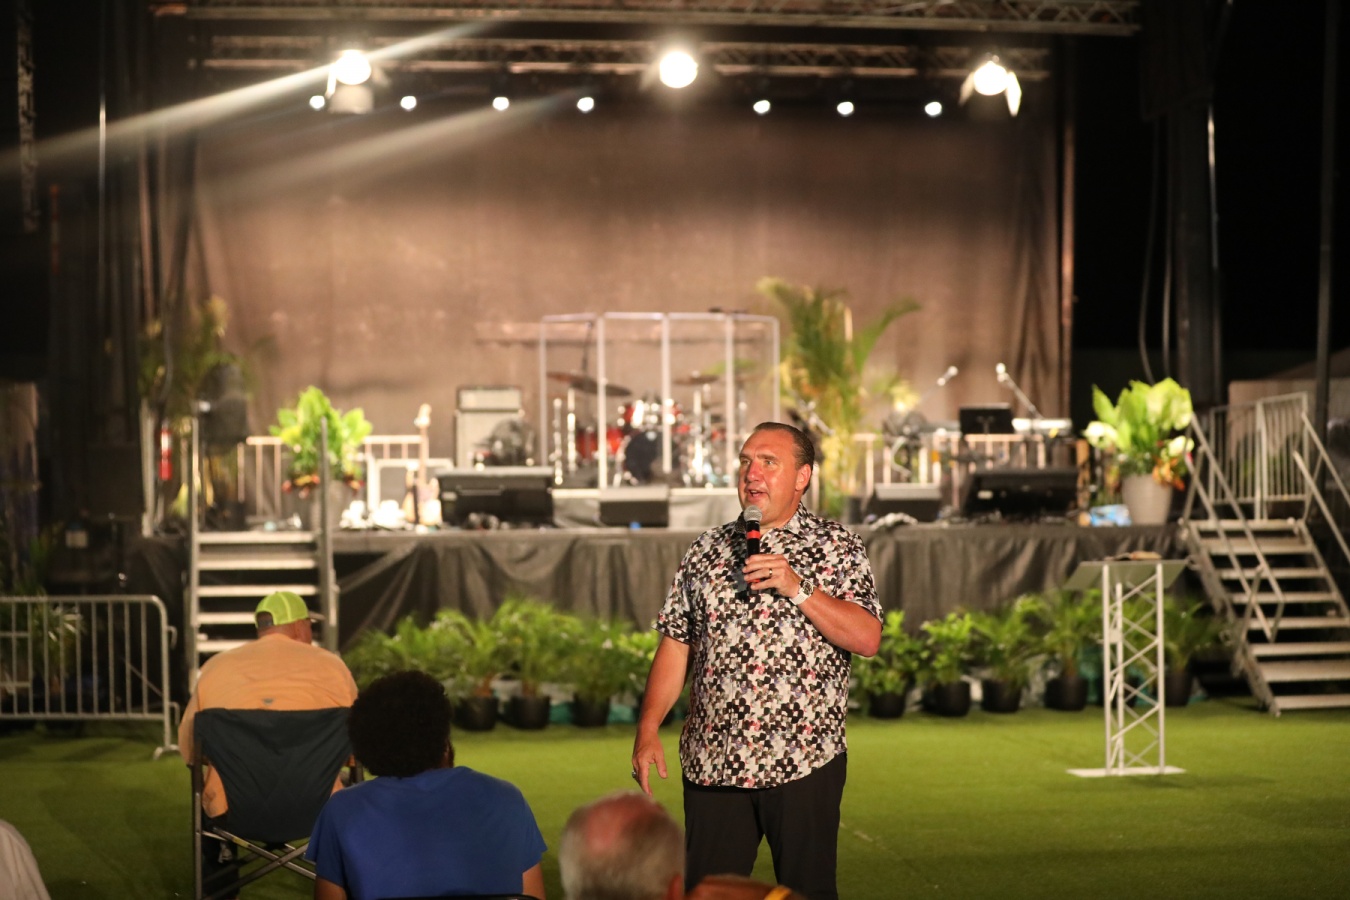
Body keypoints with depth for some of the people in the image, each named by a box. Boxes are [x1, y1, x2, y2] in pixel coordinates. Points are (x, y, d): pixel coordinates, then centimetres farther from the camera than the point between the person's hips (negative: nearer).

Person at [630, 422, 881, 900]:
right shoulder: (706, 550, 11)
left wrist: (796, 588, -17)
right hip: (712, 761, 3)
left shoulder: (836, 547, 1)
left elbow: (867, 639, -9)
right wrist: (648, 727, 2)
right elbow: (676, 645, 11)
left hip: (804, 761, -3)